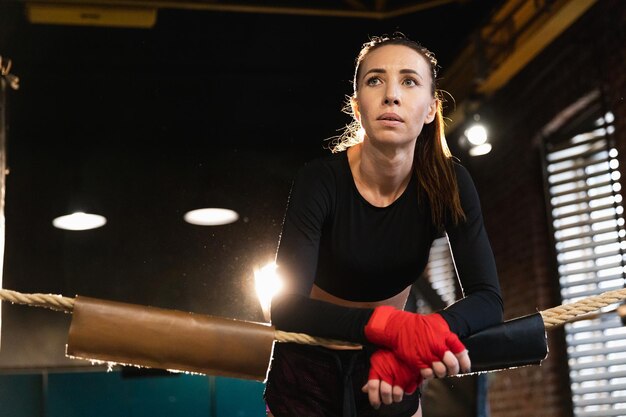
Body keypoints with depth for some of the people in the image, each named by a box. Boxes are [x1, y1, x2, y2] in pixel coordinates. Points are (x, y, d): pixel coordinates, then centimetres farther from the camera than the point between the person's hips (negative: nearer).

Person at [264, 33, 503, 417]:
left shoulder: (448, 183, -16)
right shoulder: (321, 181, -23)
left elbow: (488, 300, -19)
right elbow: (286, 306, -29)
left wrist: (417, 340, -38)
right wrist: (390, 325, -44)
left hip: (388, 369, 2)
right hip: (310, 367, -2)